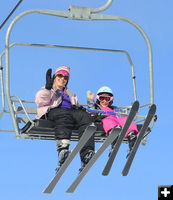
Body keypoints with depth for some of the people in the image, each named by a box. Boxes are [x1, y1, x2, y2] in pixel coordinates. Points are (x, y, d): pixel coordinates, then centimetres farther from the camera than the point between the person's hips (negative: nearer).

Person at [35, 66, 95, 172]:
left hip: (71, 111, 4)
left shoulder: (70, 94, 42)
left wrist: (79, 108, 7)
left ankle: (87, 153, -51)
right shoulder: (47, 90, 29)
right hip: (54, 111, -4)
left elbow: (76, 106, 30)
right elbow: (40, 101, 8)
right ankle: (63, 149, -64)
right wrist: (48, 87, -6)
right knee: (64, 116, -41)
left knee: (85, 116, -32)